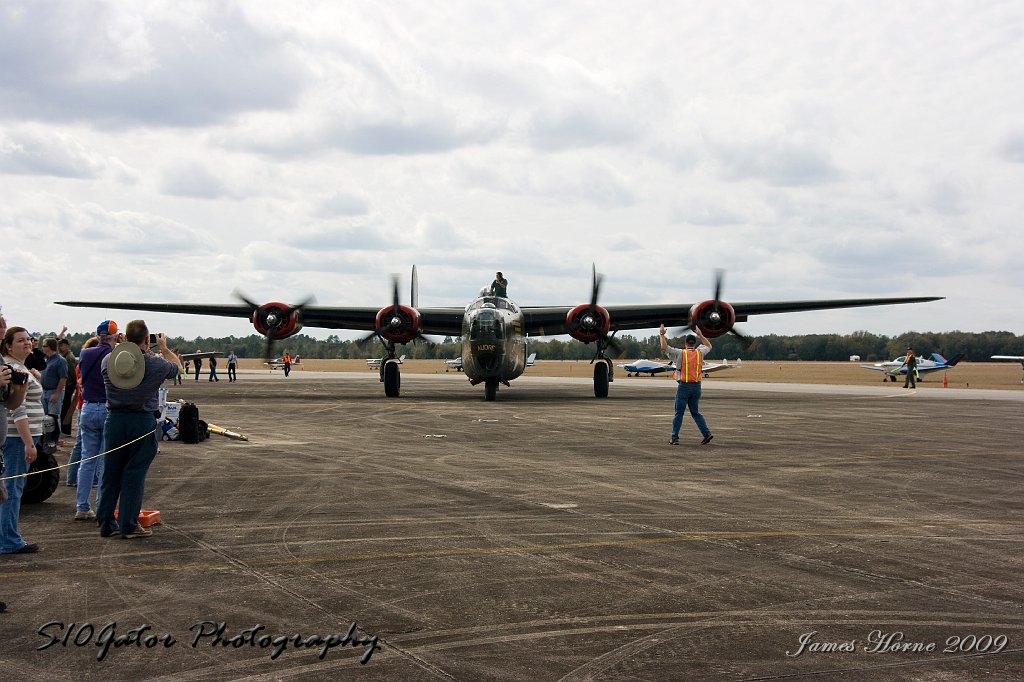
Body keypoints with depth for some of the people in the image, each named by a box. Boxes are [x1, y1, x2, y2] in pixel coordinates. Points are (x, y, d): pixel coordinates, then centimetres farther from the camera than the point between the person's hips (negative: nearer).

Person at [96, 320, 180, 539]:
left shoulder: (107, 361, -4)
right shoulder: (156, 363, -11)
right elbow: (176, 366, 11)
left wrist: (122, 345, 27)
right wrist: (163, 348, 26)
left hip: (114, 420, 4)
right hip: (143, 422, -3)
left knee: (111, 472, 13)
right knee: (135, 474, 3)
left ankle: (105, 523, 20)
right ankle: (128, 526, 6)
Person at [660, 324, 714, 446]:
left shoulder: (681, 353, -6)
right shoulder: (699, 352, 6)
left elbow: (664, 348, -13)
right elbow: (709, 346, 28)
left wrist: (662, 334, -2)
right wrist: (700, 335, 34)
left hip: (684, 386, -4)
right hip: (696, 386, 4)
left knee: (679, 413, 1)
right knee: (695, 412, 14)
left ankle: (674, 438, 3)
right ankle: (706, 433, 2)